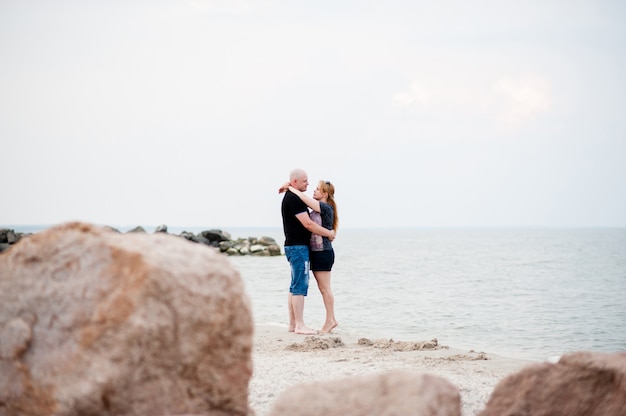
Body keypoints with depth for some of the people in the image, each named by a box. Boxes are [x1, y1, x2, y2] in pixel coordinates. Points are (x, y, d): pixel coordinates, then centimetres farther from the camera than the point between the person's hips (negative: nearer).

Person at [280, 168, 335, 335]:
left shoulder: (290, 198, 17)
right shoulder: (294, 199, -15)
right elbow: (308, 224, -18)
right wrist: (329, 233, -8)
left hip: (293, 246, 11)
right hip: (298, 247, -11)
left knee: (295, 286, 11)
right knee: (300, 286, -10)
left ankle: (292, 324, 14)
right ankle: (299, 325, -10)